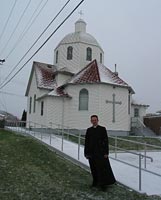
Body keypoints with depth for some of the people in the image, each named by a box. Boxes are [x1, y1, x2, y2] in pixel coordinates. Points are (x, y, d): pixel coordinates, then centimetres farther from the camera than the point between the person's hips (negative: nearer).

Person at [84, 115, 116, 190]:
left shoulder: (102, 129, -1)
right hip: (92, 153, 3)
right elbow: (86, 142, 7)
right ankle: (95, 182, 27)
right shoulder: (89, 130, 7)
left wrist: (106, 152, -9)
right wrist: (86, 153, 4)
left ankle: (103, 184, 8)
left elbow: (106, 141, -4)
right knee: (94, 169, 10)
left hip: (100, 152, -3)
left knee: (102, 168, -4)